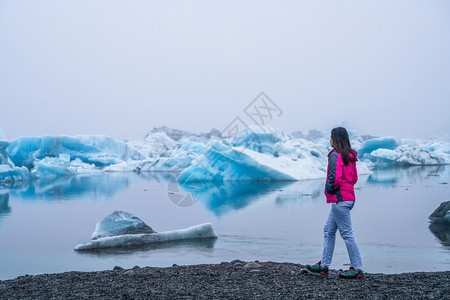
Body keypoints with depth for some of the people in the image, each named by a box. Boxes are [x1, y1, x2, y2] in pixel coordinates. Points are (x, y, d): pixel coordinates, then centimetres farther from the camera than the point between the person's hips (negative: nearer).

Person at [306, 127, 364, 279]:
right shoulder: (350, 156, 14)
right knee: (329, 230, 15)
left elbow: (335, 177, -21)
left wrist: (329, 188, -5)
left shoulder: (335, 155, -14)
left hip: (339, 199, -10)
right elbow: (355, 178, 19)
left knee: (347, 233, -5)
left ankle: (357, 269, 0)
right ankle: (324, 265, 20)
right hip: (349, 197, 10)